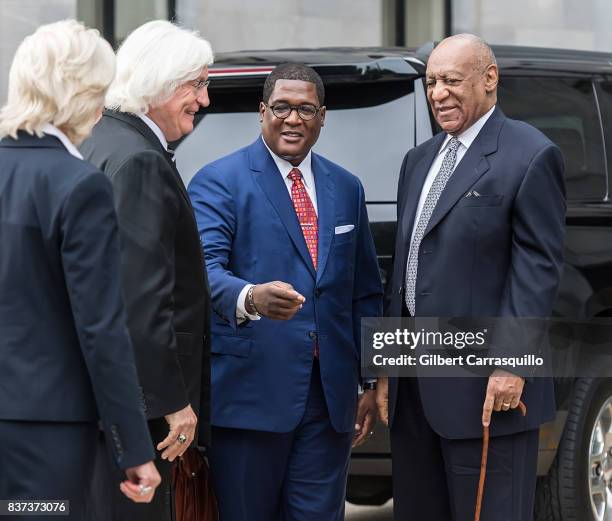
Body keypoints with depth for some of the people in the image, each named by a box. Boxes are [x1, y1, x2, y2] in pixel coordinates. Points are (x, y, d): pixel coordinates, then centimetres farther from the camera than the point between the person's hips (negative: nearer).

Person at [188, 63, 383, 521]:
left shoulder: (346, 189, 14)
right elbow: (205, 267, -19)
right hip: (250, 393, -4)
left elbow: (365, 293, 18)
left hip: (329, 396, 5)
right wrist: (250, 298, -40)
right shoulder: (219, 183, -4)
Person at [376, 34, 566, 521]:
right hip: (415, 384, 8)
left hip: (483, 386, -8)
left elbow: (539, 266, -12)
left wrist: (511, 364, -18)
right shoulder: (420, 159, 17)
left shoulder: (530, 157, -7)